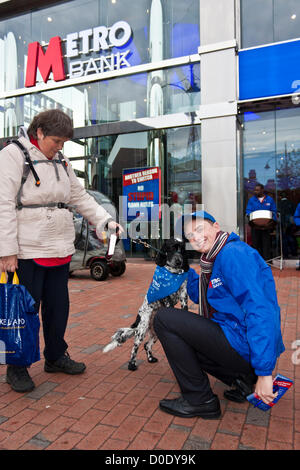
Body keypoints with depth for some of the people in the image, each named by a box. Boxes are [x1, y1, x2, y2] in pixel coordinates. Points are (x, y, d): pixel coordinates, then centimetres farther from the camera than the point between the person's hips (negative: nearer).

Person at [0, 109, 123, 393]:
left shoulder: (61, 162, 16)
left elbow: (80, 197, 19)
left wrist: (104, 220, 5)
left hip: (60, 250, 7)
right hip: (28, 252, -7)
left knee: (58, 306, 15)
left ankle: (56, 356, 33)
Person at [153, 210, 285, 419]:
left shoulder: (233, 253, -17)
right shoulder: (215, 259, 14)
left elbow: (261, 311, -25)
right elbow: (201, 297, 26)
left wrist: (264, 372, -27)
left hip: (245, 346, -10)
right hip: (237, 341, 10)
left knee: (164, 319, -10)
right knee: (181, 342, 27)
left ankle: (199, 400, -2)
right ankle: (242, 379, 14)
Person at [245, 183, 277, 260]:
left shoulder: (270, 199, 8)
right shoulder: (251, 200, 8)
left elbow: (273, 212, 6)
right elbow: (248, 211, 2)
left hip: (266, 226, -1)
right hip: (255, 226, 1)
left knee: (266, 244, -1)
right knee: (256, 244, 3)